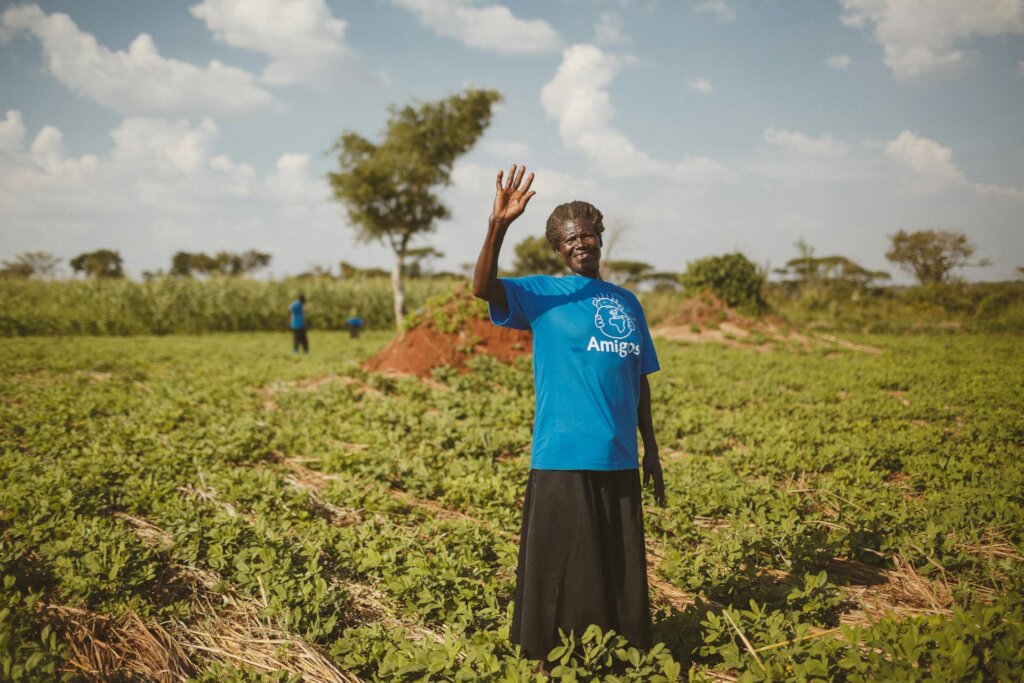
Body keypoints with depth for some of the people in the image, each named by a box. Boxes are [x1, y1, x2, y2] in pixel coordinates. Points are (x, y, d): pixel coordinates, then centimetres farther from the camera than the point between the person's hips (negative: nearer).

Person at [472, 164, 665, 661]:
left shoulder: (627, 302, 13)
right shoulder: (543, 295, 0)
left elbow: (640, 380, 17)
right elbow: (483, 287, -19)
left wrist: (651, 449, 16)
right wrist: (498, 225, -32)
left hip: (618, 460, 5)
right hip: (563, 458, -4)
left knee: (624, 574, 13)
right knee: (560, 574, 1)